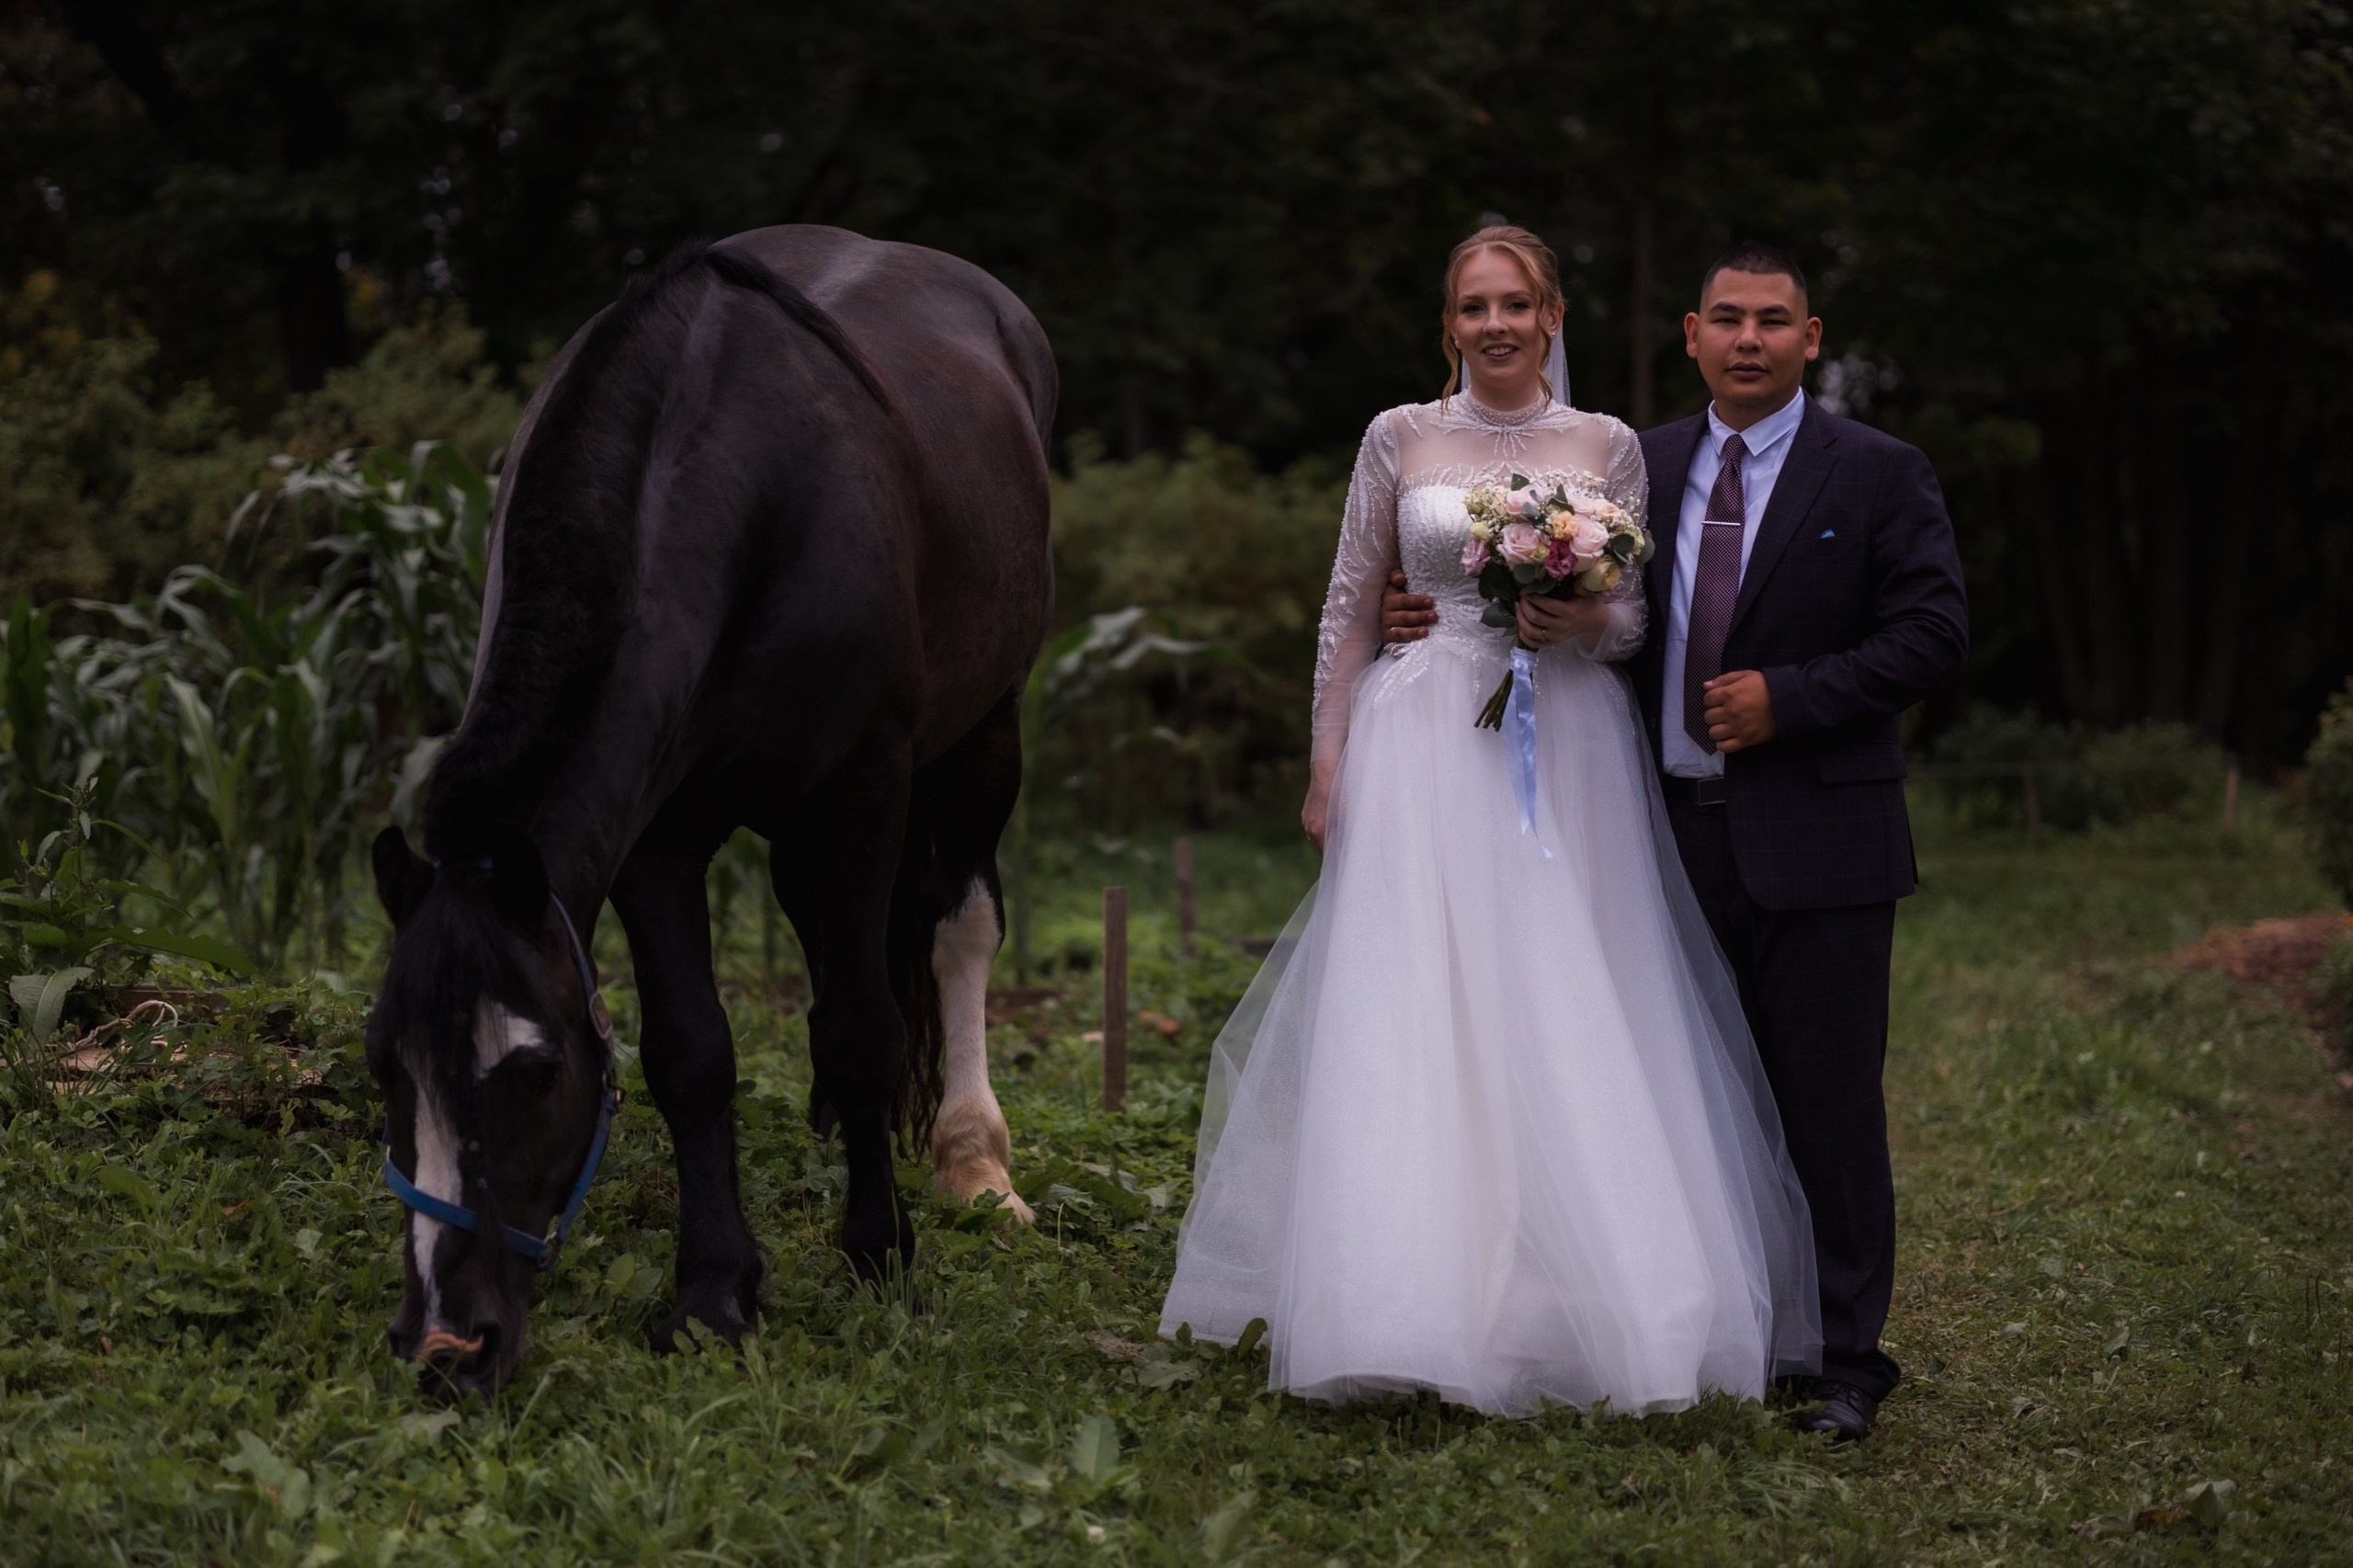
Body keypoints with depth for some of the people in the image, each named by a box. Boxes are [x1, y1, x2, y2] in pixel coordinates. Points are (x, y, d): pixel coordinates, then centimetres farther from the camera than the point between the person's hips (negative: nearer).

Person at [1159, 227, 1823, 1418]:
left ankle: (1579, 1310, 5)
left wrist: (1587, 622, -13)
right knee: (1415, 1019, -6)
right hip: (1428, 745, -1)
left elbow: (1638, 620, 9)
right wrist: (1327, 765, 2)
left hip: (1569, 752, 1)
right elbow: (1351, 609, 8)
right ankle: (1418, 1310, -2)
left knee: (1569, 1019, -2)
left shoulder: (1608, 447, 8)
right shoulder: (1399, 439, 7)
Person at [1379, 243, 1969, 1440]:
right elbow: (1601, 613, 16)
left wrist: (1789, 698, -14)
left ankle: (1847, 1362, 6)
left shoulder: (1880, 476, -1)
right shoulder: (1642, 467, 12)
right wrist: (1460, 618, 1)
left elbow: (1933, 634, -6)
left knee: (1827, 1105, -2)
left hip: (1814, 841, -4)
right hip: (1676, 835, 4)